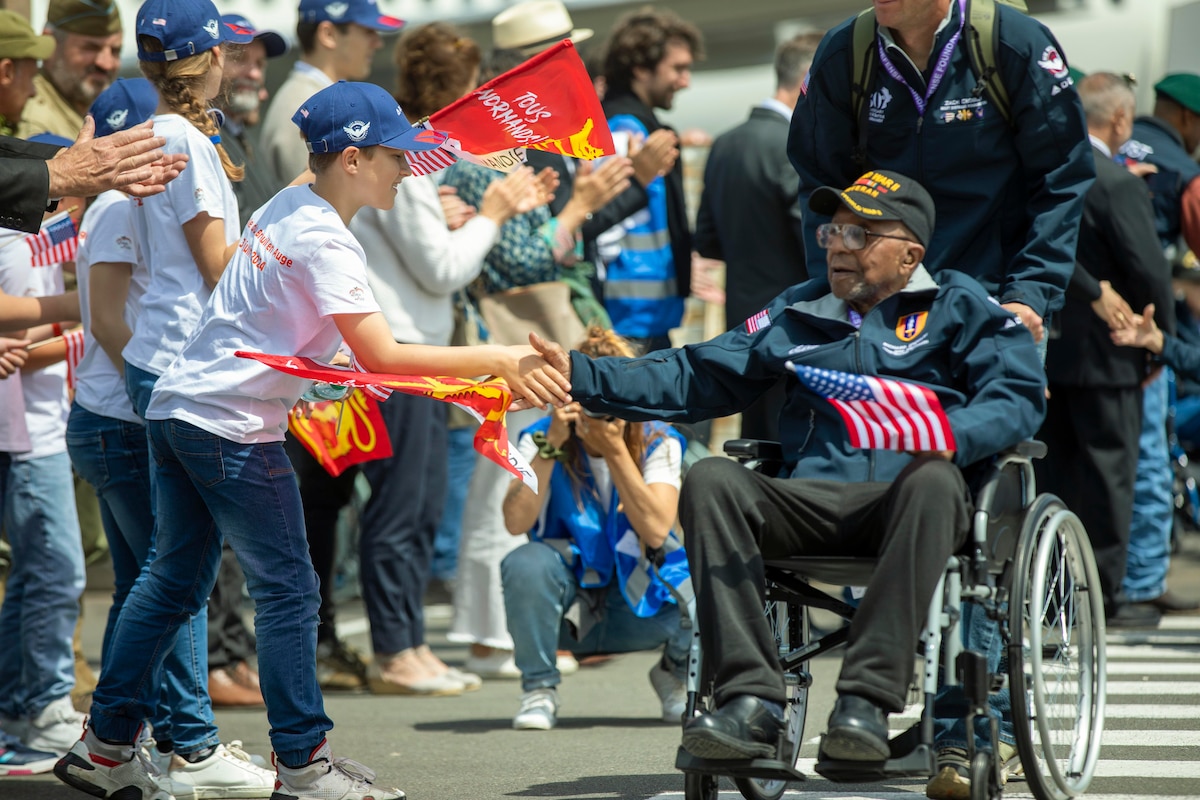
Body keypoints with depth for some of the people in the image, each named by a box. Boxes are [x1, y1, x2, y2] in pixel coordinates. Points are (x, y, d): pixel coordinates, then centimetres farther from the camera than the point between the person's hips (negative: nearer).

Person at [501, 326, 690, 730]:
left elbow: (655, 531, -20)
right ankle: (538, 689, -11)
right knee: (525, 563, -34)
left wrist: (615, 450, -24)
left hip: (639, 604, 1)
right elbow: (516, 522, -22)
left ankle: (674, 674, 6)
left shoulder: (658, 442, -5)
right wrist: (551, 446, -27)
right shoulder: (541, 437, -7)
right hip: (566, 602, -1)